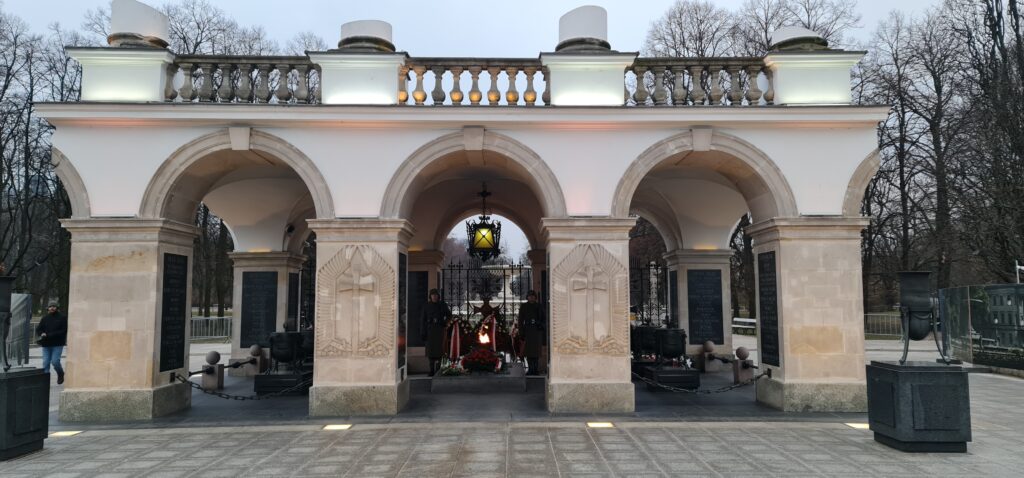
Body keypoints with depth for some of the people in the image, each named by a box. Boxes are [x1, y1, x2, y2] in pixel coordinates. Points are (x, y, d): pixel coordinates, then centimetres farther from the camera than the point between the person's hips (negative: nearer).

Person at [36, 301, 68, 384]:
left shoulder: (62, 318, -1)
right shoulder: (45, 318, 11)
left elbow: (64, 331, -9)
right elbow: (38, 329, 13)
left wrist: (50, 335, -16)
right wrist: (42, 334, -10)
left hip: (57, 344, -4)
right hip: (46, 344, 4)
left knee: (55, 361, -10)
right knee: (45, 363, 0)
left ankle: (60, 374, 17)